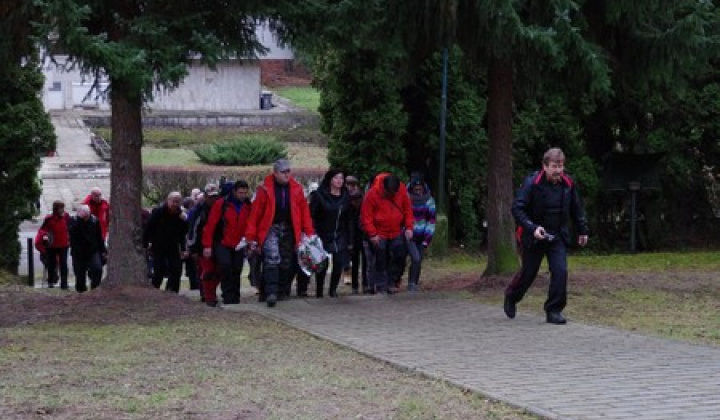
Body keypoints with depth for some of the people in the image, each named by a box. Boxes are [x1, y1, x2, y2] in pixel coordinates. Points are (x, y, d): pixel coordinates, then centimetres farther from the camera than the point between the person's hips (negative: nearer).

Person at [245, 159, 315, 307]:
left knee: (287, 262, 9)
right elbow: (255, 212, -5)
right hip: (270, 228, -4)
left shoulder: (296, 188, 3)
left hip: (289, 229, 4)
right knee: (272, 259, -19)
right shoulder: (265, 189, -6)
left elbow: (304, 210, 6)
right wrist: (251, 237, -8)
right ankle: (271, 293, -23)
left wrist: (309, 233, 0)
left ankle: (282, 292, 21)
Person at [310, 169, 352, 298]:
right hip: (323, 236, -3)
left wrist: (349, 239, 8)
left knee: (339, 264, -4)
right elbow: (312, 215, -7)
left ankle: (333, 289, 13)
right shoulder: (319, 195, -6)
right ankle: (319, 291, 16)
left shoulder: (345, 196, 7)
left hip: (340, 237, 3)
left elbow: (348, 219, 10)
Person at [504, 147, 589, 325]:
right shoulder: (532, 183, -17)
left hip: (558, 237, 3)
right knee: (528, 273, 9)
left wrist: (582, 230, 18)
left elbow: (576, 209, 15)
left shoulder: (568, 184, -2)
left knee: (560, 271, -12)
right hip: (534, 237, -3)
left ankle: (554, 311, -3)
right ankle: (511, 297, 39)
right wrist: (532, 228, -28)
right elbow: (517, 208, -17)